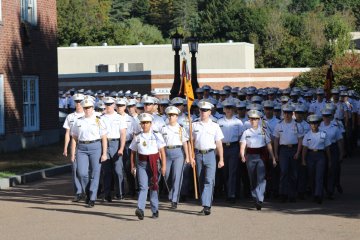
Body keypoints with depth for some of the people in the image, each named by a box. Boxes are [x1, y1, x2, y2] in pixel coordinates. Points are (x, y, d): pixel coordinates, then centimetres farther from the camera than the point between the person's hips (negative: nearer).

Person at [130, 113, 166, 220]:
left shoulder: (156, 135, 1)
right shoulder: (137, 137, 6)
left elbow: (162, 151, -1)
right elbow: (133, 152, 12)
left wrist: (163, 166, -7)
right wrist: (132, 166, 7)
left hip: (154, 164, 0)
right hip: (142, 164, 0)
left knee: (154, 187, 8)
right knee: (143, 187, -12)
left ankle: (155, 210, 20)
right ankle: (140, 209, -24)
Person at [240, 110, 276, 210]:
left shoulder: (263, 131, 6)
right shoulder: (246, 132, 7)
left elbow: (269, 146, 7)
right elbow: (242, 146, -3)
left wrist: (273, 158, 4)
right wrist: (242, 156, -22)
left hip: (261, 156, -2)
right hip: (250, 157, 2)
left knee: (261, 178, -15)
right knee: (253, 179, 8)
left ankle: (260, 200, -22)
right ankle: (255, 198, 21)